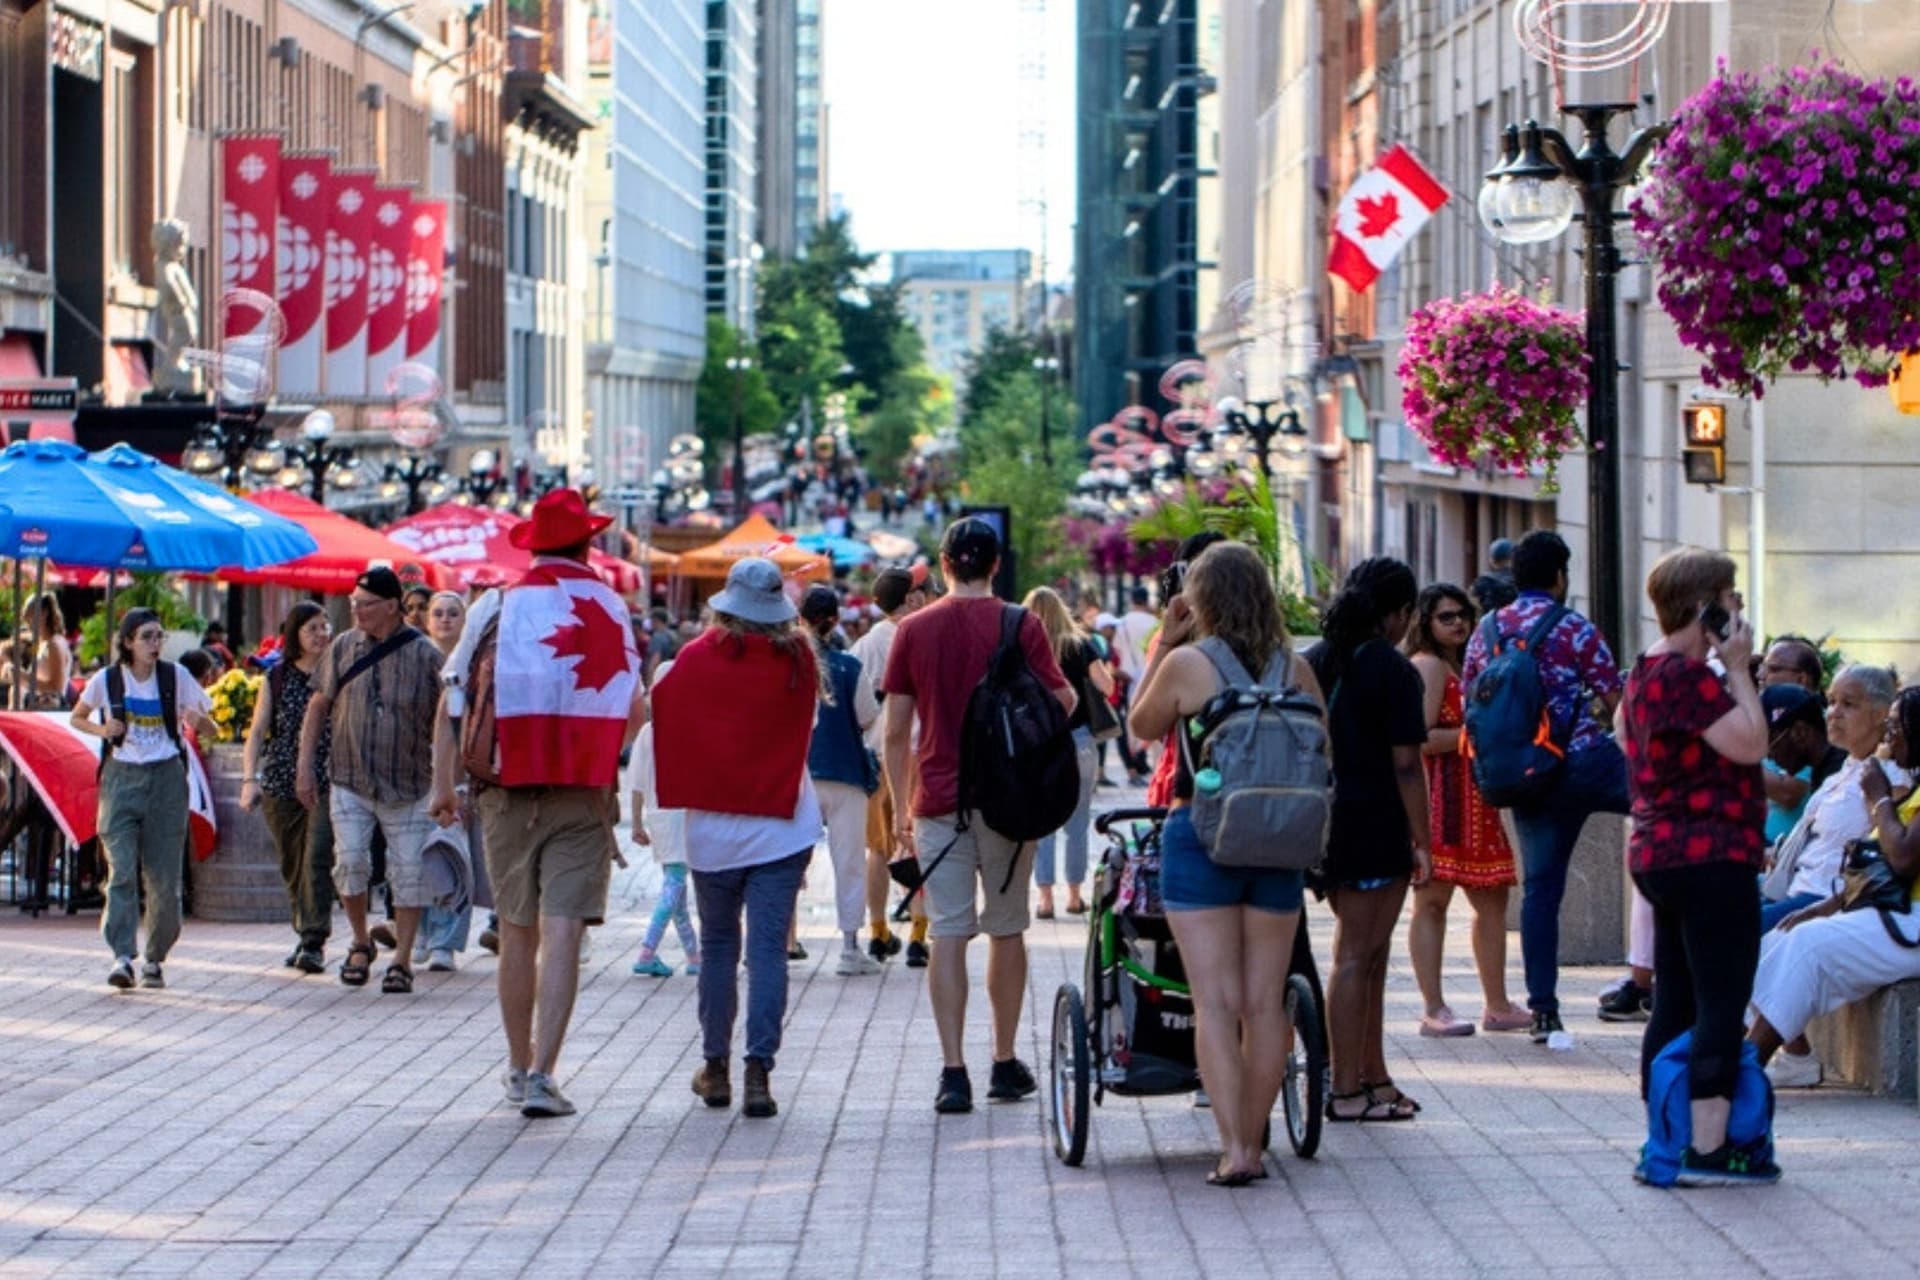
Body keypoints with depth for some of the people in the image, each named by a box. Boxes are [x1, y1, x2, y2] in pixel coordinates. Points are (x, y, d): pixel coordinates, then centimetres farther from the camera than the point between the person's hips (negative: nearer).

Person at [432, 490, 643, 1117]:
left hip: (507, 790, 1)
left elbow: (451, 703, 2)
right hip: (584, 794, -1)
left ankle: (520, 1068, 25)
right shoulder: (610, 608, 2)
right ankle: (543, 1075, -15)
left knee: (517, 933, 14)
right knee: (562, 933, -6)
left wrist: (444, 784, 9)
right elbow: (636, 711, 5)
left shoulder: (494, 607, 1)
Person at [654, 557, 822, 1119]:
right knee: (768, 948, -3)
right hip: (783, 825, 0)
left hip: (714, 827, 0)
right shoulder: (798, 659, -3)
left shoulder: (697, 660, -6)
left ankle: (715, 1068, 21)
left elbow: (657, 712, 1)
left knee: (717, 946, 14)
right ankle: (759, 1073, -13)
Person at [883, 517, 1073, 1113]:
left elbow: (896, 732, 2)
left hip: (938, 801, 0)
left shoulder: (914, 630, 1)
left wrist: (900, 807, 11)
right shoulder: (1020, 627, -4)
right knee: (1006, 930, 12)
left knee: (948, 935, -1)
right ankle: (1005, 1065, 18)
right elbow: (1063, 703, -5)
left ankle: (953, 1072, -9)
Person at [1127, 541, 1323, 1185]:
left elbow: (1141, 726, 7)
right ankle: (1252, 1143, 14)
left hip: (1200, 839, -3)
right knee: (1265, 1003, 8)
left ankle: (1233, 1150, -11)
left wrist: (1163, 643, 8)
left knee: (1215, 1002, -3)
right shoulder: (1295, 668, 1)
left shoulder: (1186, 664, -8)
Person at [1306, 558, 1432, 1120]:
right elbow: (1405, 764, -14)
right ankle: (1347, 1090, 1)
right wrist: (1422, 841, -9)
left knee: (1368, 952, 16)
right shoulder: (1393, 670, -12)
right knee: (1357, 956, -3)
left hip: (1325, 821, 7)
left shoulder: (1315, 661, 9)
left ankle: (1373, 1076, 21)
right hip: (1376, 828, -7)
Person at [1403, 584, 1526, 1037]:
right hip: (1437, 792, -10)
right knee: (1432, 899, -8)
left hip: (1472, 796, 10)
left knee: (1492, 900, 11)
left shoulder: (1465, 667, 22)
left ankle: (1496, 1005, 18)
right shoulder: (1428, 666, -7)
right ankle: (1434, 1010, -10)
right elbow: (1421, 738, -17)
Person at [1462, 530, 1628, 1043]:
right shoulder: (1575, 630, -6)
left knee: (1539, 888, 7)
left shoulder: (1486, 632, 9)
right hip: (1586, 764, -5)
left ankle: (1543, 1008, 6)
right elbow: (1617, 702, -6)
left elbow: (1469, 706, 14)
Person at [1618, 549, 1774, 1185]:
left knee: (1675, 1006, 13)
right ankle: (1708, 1148, -10)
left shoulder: (1648, 670, 14)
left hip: (1661, 855, 11)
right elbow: (1750, 744, -22)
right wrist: (1739, 668, -13)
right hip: (1711, 856, -11)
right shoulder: (1688, 674, -18)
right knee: (1722, 1004, -8)